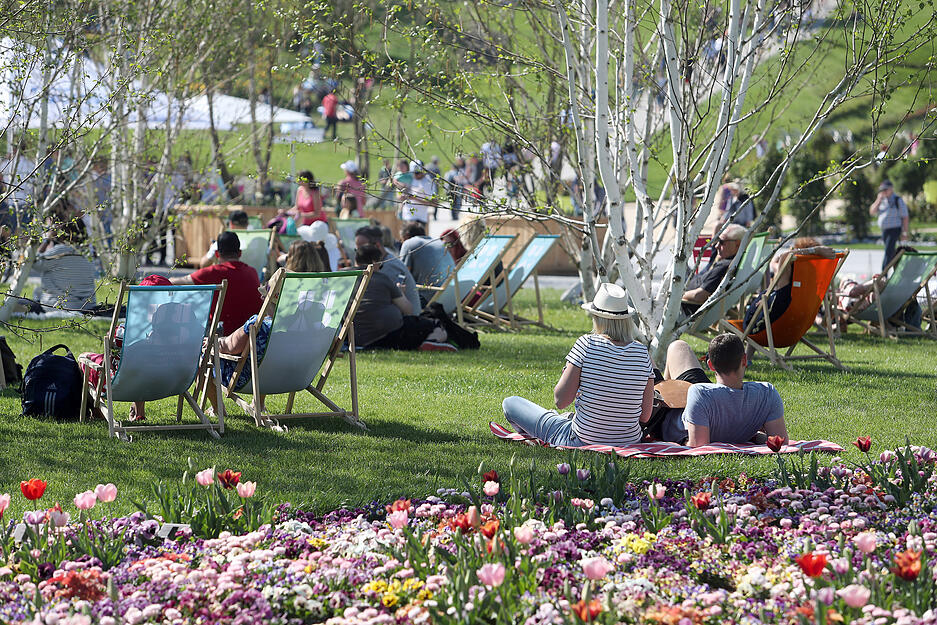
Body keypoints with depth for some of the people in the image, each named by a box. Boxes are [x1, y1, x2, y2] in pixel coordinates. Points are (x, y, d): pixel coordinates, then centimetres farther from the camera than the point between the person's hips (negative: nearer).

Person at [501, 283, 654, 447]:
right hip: (630, 442, 5)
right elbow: (645, 416, -3)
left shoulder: (586, 344, -16)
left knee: (510, 403, 19)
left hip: (583, 441, -5)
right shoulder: (642, 353, -6)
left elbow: (561, 401, -14)